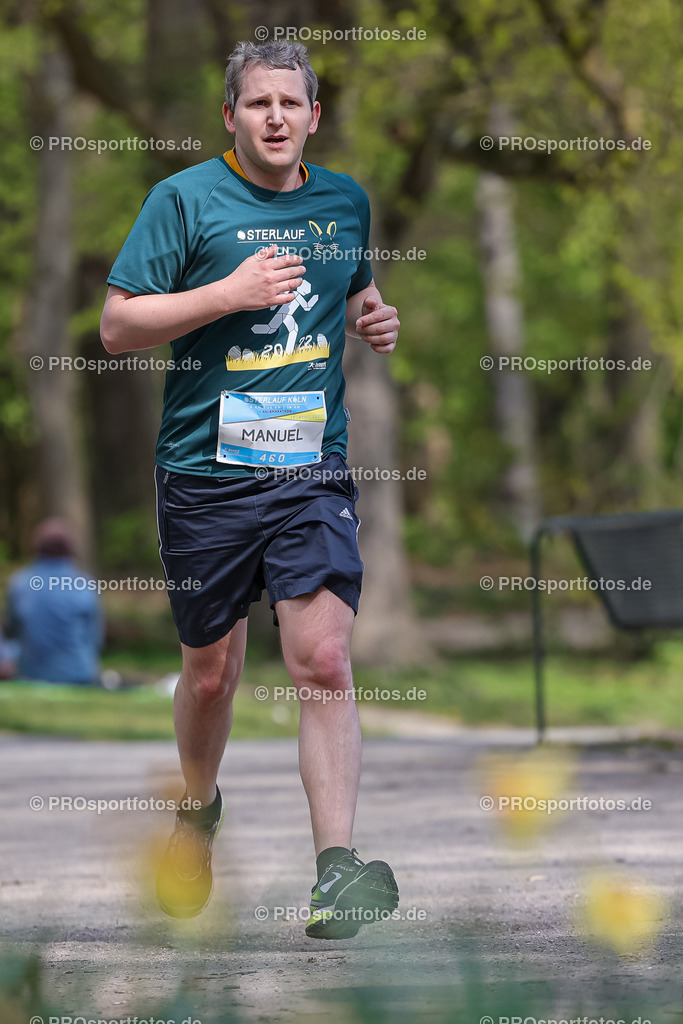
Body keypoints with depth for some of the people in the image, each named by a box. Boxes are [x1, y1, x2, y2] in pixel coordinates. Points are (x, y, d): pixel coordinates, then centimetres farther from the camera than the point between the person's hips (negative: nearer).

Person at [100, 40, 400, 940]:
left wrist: (373, 320, 6)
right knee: (211, 671, 11)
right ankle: (197, 813, 40)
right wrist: (232, 292, -15)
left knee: (323, 664, -14)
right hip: (205, 473, -1)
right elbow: (118, 326, -6)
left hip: (313, 471, 2)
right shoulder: (185, 200, -3)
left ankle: (336, 873, -20)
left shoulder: (346, 202, 10)